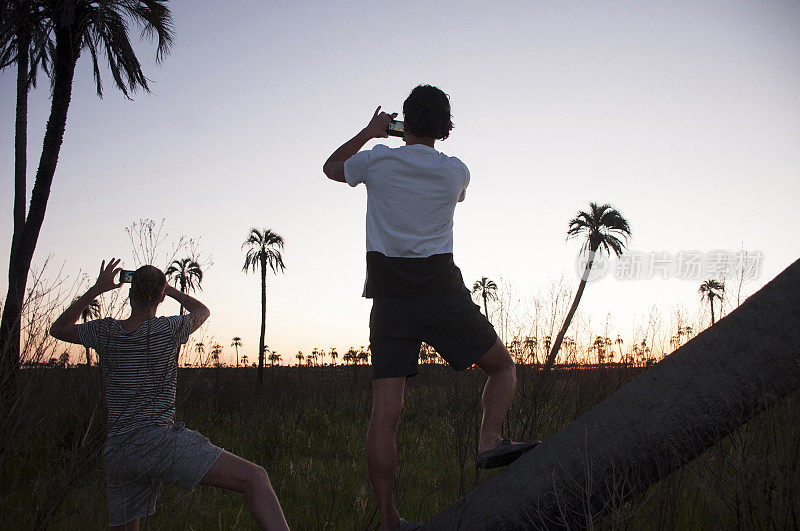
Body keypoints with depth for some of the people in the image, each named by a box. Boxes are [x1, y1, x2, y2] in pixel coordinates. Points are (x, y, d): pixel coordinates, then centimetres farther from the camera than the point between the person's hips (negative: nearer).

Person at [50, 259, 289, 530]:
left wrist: (96, 289, 25)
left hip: (116, 454, 6)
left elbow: (58, 329, 28)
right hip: (159, 440, -6)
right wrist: (167, 288, 30)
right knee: (255, 478, -15)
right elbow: (202, 310, 21)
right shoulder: (169, 330, -2)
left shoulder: (106, 331, 7)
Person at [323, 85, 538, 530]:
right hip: (441, 289, -1)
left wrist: (370, 132, 35)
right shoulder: (456, 171, 5)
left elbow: (331, 167, 25)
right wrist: (430, 140, 39)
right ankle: (490, 441, -8)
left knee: (386, 412, -1)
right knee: (503, 367, 16)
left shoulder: (378, 162, 4)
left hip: (389, 297, 1)